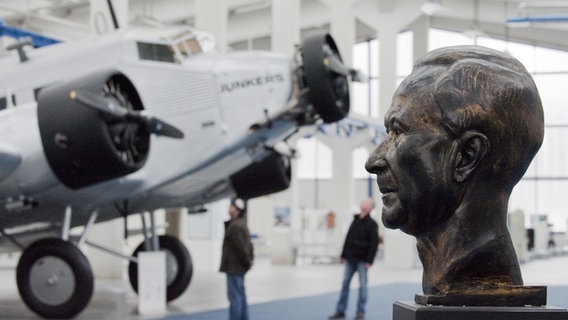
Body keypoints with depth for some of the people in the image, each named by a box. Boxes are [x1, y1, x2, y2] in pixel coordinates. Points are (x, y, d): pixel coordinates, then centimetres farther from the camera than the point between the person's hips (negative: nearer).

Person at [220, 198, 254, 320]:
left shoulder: (235, 226, -19)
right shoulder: (242, 224, 15)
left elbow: (241, 247, -22)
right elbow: (248, 244, 19)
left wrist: (247, 261, -12)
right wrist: (250, 258, 14)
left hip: (234, 267, -10)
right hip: (239, 267, 10)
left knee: (234, 296, -8)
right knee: (240, 295, 15)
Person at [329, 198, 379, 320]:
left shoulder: (372, 224, -6)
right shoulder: (355, 221, 12)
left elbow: (374, 244, -10)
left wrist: (369, 261, -16)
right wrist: (343, 255, 13)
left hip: (362, 259, -6)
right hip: (350, 258, 6)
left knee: (362, 285, -1)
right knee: (345, 283, 5)